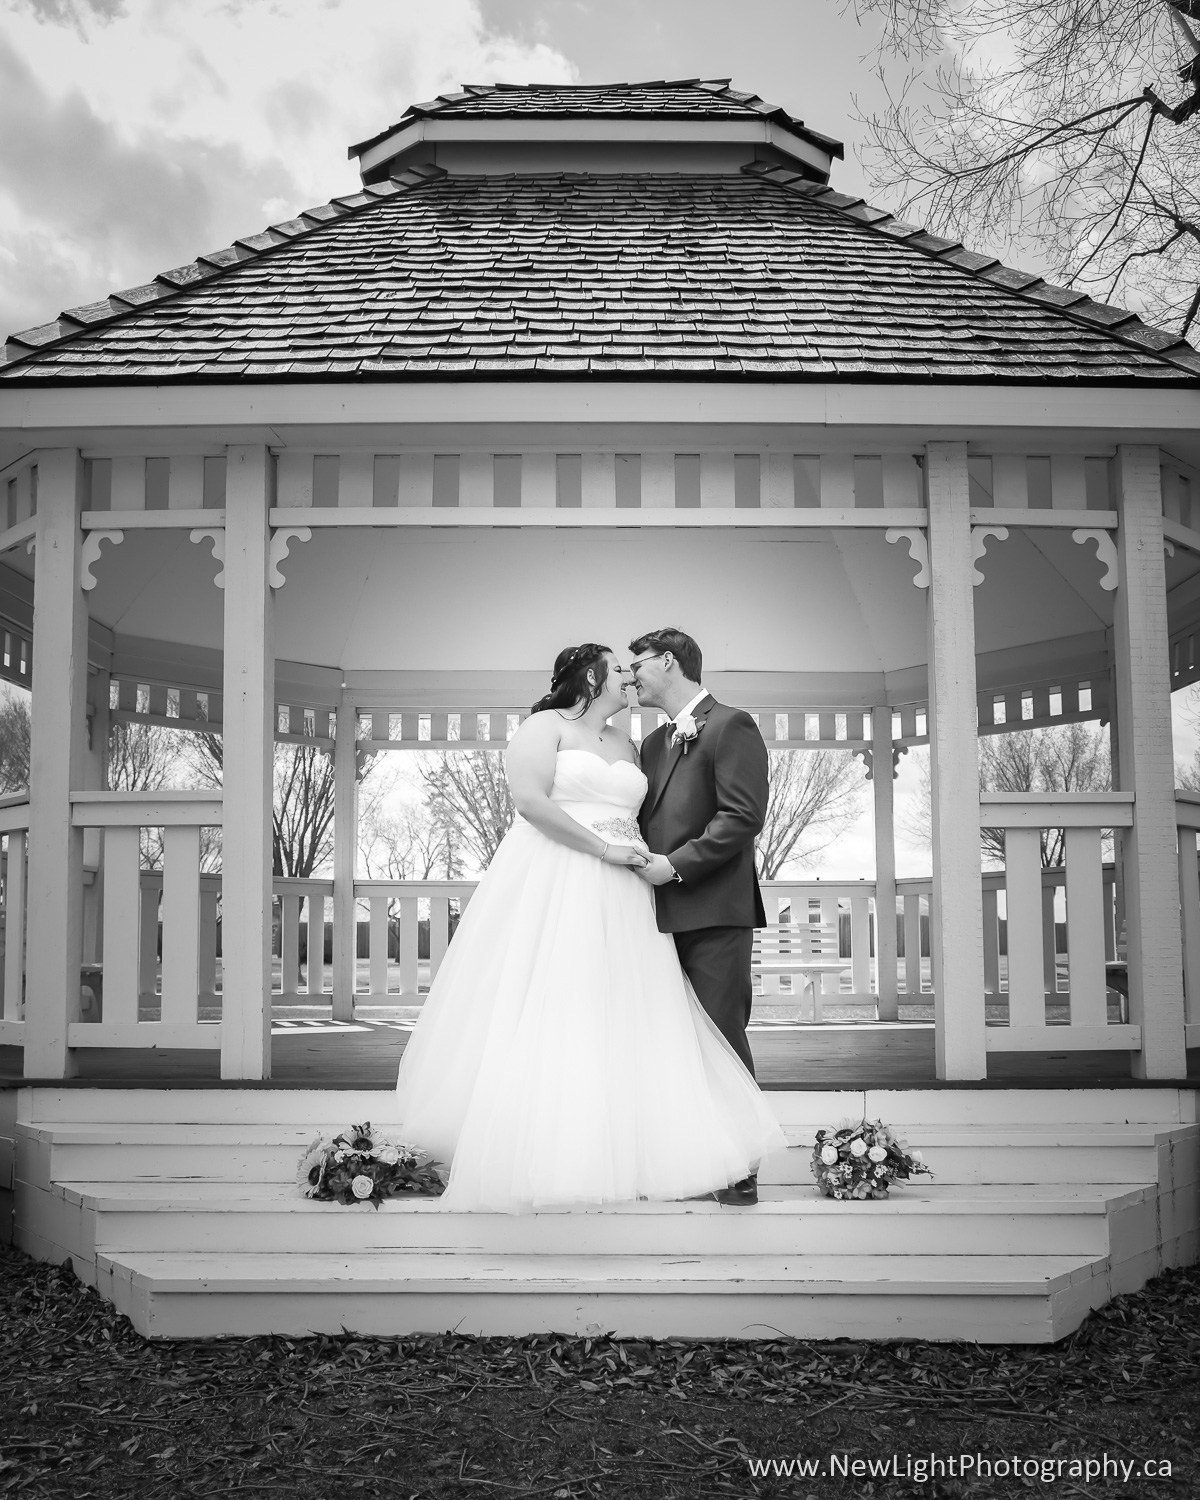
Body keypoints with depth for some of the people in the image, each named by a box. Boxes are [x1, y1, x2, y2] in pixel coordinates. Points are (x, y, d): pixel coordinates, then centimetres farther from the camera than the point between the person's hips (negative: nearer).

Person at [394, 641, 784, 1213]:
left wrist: (650, 859, 3)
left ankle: (626, 1151, 5)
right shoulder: (545, 726, -1)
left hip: (618, 901, 6)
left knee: (623, 1023, 2)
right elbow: (530, 801, -15)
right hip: (552, 887, -6)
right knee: (547, 1014, -7)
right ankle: (534, 1152, -2)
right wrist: (604, 849, -16)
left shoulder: (627, 745, 20)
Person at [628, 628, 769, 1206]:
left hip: (714, 910, -8)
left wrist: (676, 865, -16)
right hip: (665, 912, 8)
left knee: (722, 1037, -5)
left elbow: (743, 816, -13)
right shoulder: (653, 742, 22)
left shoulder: (731, 726, -4)